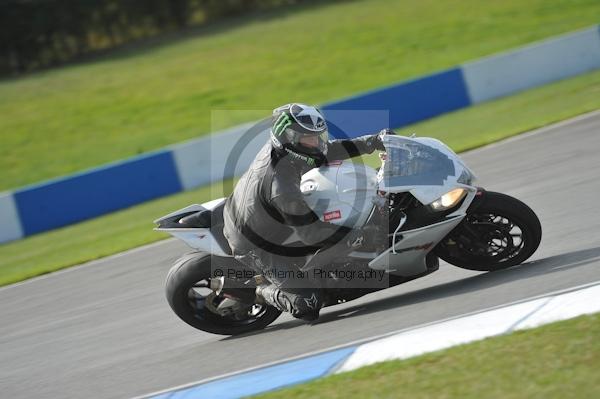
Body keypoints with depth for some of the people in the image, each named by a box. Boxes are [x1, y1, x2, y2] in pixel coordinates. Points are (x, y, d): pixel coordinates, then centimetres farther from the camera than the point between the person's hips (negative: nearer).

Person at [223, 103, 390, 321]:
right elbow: (310, 232, -29)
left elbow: (325, 151, 0)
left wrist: (372, 142, -4)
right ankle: (262, 292, 12)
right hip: (256, 247, -9)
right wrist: (352, 237, -19)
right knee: (308, 305, -12)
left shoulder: (279, 146, -13)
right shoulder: (282, 185, -38)